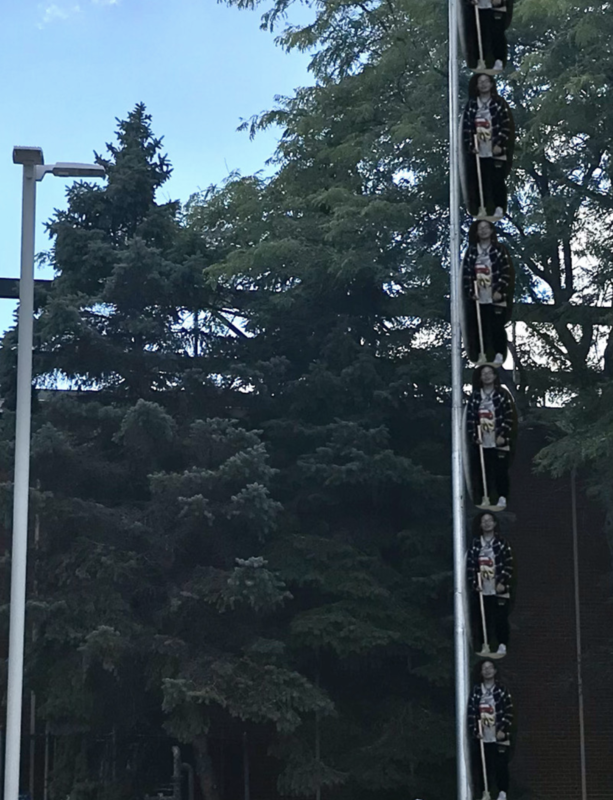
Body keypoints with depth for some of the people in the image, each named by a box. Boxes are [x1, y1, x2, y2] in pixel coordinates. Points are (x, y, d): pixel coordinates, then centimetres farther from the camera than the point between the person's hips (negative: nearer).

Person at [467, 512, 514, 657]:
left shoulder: (502, 543, 1)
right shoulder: (475, 544, 5)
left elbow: (508, 565, -2)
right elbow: (470, 565, 3)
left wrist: (503, 582, -10)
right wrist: (474, 583, -6)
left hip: (499, 589, -2)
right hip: (481, 589, 2)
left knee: (501, 618, -2)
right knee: (482, 618, 4)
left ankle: (502, 645, 4)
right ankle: (484, 645, 11)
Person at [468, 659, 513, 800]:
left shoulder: (501, 690, 1)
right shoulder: (476, 691, 5)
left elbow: (508, 712, -2)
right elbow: (471, 712, 4)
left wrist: (503, 730, -10)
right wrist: (475, 730, -5)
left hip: (498, 735, -2)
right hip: (482, 736, 2)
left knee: (501, 765, -2)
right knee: (483, 765, 3)